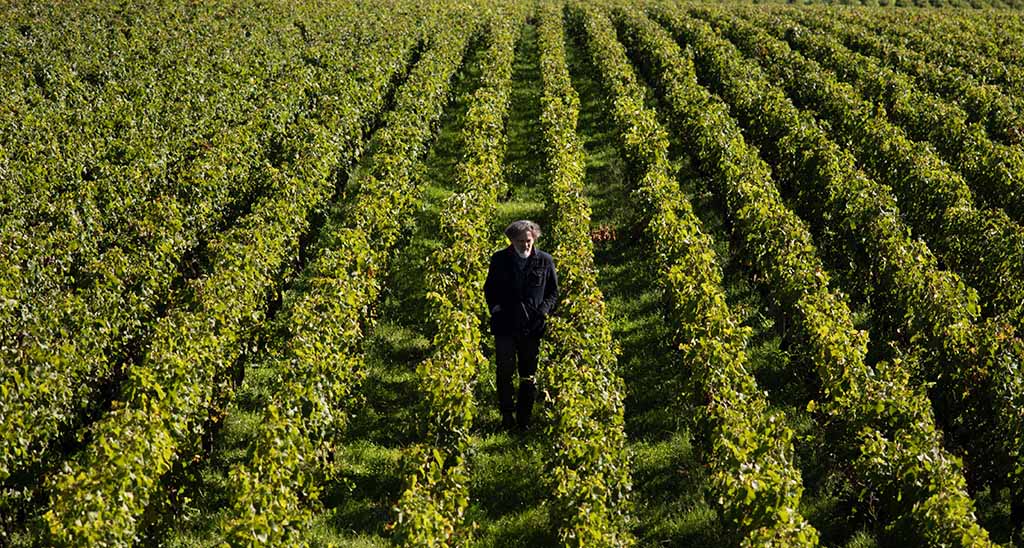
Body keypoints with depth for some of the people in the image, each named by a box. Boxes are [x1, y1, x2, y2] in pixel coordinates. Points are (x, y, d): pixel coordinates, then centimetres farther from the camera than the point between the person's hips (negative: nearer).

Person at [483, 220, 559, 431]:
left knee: (528, 376, 7)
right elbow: (489, 290, 13)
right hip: (505, 325, 0)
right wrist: (496, 309, -1)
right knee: (505, 372, -2)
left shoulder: (545, 261, 2)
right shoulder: (499, 260, 2)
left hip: (532, 327, 0)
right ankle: (507, 415, 11)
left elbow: (553, 292, 10)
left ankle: (524, 417, 19)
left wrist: (543, 310, -5)